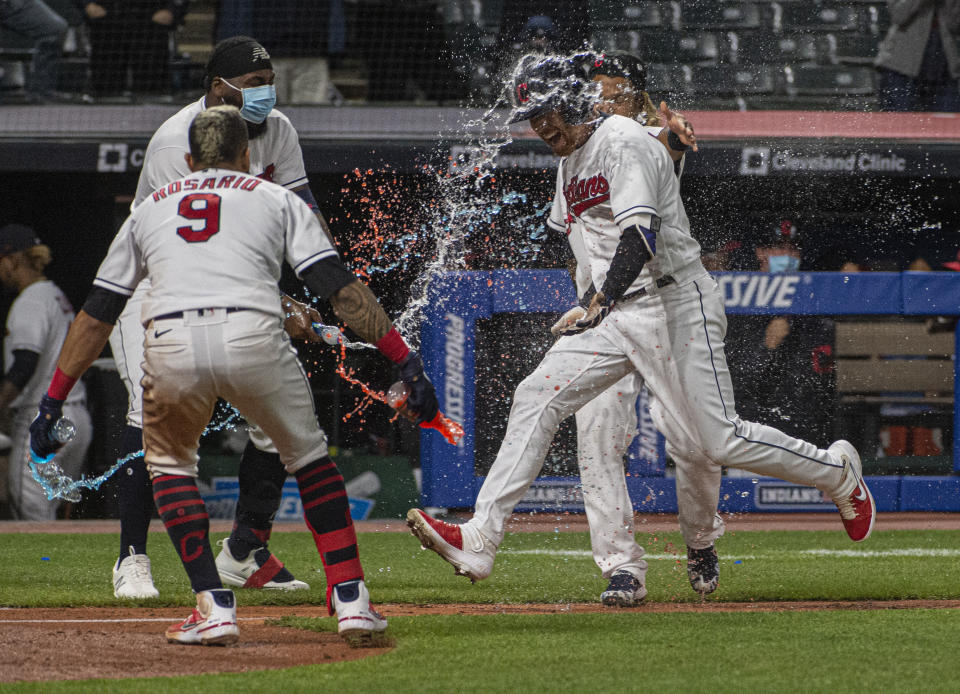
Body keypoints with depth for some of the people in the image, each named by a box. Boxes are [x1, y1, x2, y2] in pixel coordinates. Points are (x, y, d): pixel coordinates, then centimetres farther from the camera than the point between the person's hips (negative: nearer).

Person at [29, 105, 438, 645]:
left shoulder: (149, 209, 31)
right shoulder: (278, 199, 24)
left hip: (170, 344, 1)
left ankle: (215, 607, 14)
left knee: (169, 463, 27)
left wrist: (54, 401, 31)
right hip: (253, 336, -1)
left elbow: (96, 316, 28)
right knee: (309, 456, 22)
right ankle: (351, 600, 14)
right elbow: (340, 287, 10)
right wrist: (405, 360, 7)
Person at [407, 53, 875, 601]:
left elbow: (641, 233, -28)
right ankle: (480, 542, -11)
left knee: (713, 441, -9)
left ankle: (839, 473, 14)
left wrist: (603, 300, -34)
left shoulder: (624, 142, -16)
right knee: (537, 399, -6)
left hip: (675, 303, -8)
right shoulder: (571, 159, 13)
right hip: (618, 313, 8)